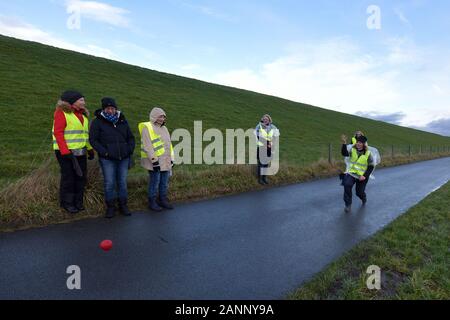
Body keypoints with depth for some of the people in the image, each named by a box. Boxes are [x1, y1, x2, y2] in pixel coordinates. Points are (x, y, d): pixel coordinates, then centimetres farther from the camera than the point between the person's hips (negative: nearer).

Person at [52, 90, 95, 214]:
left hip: (81, 152, 7)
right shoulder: (62, 113, -8)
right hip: (66, 151, -7)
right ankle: (67, 203, 16)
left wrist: (90, 149, 10)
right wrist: (65, 152, -19)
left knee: (81, 176, 10)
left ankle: (78, 201, 24)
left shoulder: (82, 114, 15)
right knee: (68, 177, 0)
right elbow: (58, 133, -14)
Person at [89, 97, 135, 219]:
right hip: (107, 159, -3)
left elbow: (131, 137, 17)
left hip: (123, 158, 3)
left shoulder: (123, 121, 12)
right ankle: (110, 207, 13)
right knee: (109, 183, -1)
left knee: (122, 182, 8)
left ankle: (123, 206, 18)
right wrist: (104, 152, -13)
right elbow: (93, 140, -4)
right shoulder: (97, 122, 0)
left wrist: (130, 150, 3)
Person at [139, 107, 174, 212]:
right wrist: (154, 160, -19)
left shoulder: (164, 128, 17)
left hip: (166, 162, 8)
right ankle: (152, 203, 13)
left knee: (164, 182, 12)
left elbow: (169, 145, 20)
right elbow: (148, 147, -15)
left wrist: (171, 159, 15)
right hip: (155, 162, -7)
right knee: (154, 182, 0)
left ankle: (163, 200, 26)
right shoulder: (147, 128, -8)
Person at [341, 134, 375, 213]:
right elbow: (344, 154, -26)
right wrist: (344, 143, -40)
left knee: (359, 192, 5)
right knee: (347, 185, -27)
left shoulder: (368, 153, -9)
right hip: (351, 173, 1)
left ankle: (364, 199, 46)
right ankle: (348, 204, -11)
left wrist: (365, 176, -15)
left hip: (362, 176, -1)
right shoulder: (352, 149, -6)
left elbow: (371, 166, -4)